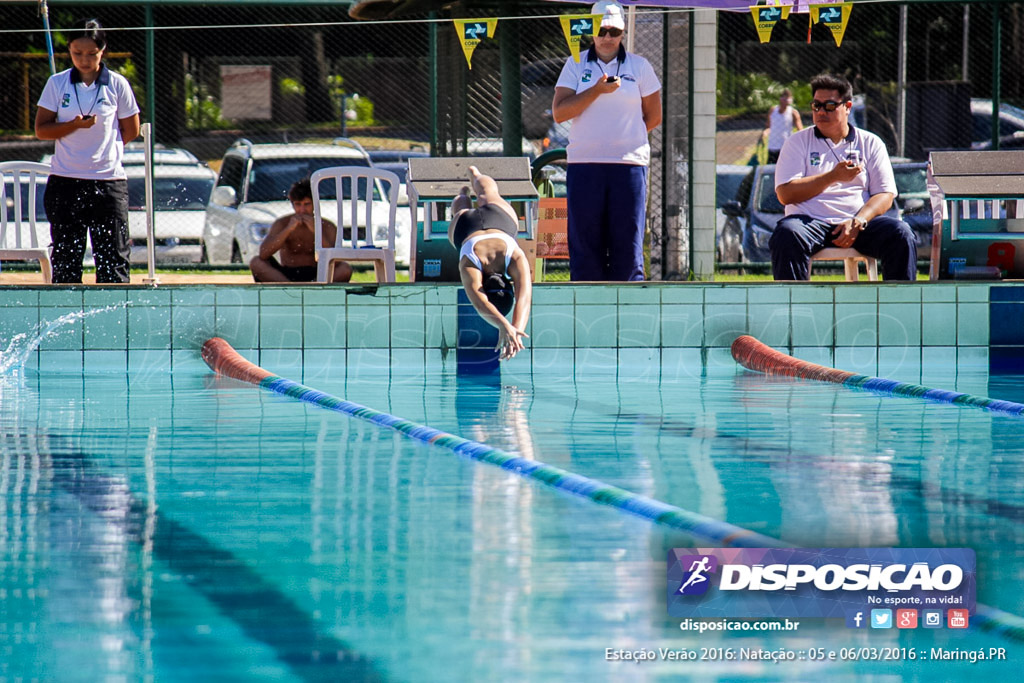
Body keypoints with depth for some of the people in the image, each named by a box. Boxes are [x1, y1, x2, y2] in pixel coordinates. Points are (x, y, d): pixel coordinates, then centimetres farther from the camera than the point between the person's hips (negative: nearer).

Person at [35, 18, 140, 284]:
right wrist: (75, 125, -14)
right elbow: (41, 130, 1)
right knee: (65, 260, 2)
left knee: (113, 261, -3)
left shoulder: (117, 84, 2)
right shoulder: (57, 83, 4)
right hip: (65, 181, 1)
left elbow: (131, 131, 9)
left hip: (109, 180, -1)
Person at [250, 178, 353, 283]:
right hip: (286, 276, 1)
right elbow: (263, 254, -15)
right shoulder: (281, 224, 0)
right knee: (256, 263, -26)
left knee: (345, 269, -28)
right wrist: (288, 229, -22)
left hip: (316, 277, -1)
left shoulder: (327, 227, -2)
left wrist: (316, 231, -22)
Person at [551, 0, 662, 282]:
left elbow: (653, 116, 14)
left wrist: (623, 138, 9)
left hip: (629, 164, 0)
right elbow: (559, 113, -4)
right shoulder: (576, 65, 8)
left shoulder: (639, 66, 8)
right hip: (584, 164, 0)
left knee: (628, 245, -3)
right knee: (584, 243, -1)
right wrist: (597, 90, -13)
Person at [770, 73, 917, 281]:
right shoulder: (799, 142, 11)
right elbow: (785, 194, -1)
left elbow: (885, 194, 5)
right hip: (810, 222, -1)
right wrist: (833, 177, -10)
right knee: (787, 234, -35)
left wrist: (858, 222, -14)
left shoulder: (871, 143, 14)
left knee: (900, 234, -26)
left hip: (861, 222, 1)